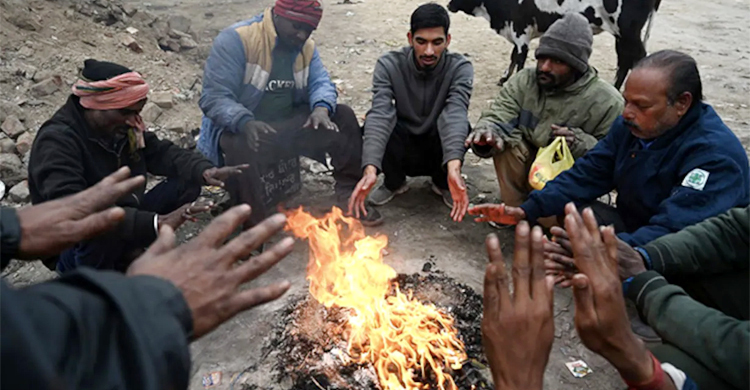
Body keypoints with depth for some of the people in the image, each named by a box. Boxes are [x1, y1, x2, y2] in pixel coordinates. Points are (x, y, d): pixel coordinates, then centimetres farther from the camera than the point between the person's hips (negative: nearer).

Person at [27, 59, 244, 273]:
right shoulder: (57, 142, -27)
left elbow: (161, 151, -1)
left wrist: (204, 170, -24)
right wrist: (155, 223, -47)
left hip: (125, 219, 7)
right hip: (73, 248, -7)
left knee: (186, 183, -7)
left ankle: (128, 253, -4)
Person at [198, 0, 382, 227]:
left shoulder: (306, 46, 5)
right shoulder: (235, 40, -16)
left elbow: (321, 82, -1)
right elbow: (214, 97, -22)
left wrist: (321, 107, -26)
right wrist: (246, 122, -41)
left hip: (289, 126, 6)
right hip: (239, 128, -5)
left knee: (343, 117, -8)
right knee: (241, 147, -40)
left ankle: (348, 194, -1)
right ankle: (253, 224, -24)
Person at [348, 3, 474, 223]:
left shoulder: (460, 68, -19)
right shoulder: (388, 65, -18)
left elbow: (456, 113, -37)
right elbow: (381, 113, -33)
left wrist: (453, 167, -55)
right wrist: (370, 169, -48)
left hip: (439, 155, 0)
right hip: (403, 153, 1)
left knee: (461, 129, -33)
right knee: (373, 121, -30)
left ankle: (443, 183, 0)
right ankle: (394, 182, 0)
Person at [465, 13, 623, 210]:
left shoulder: (606, 102, -17)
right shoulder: (524, 81, -9)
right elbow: (496, 117, -17)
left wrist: (580, 144, -33)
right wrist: (486, 133, -42)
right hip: (528, 166, 3)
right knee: (504, 138, -25)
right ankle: (514, 208, -8)